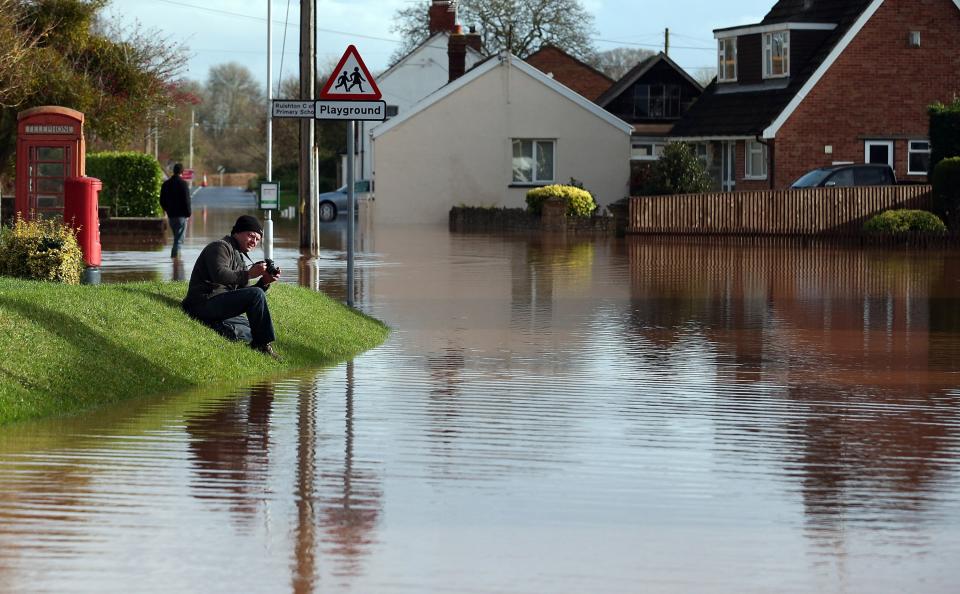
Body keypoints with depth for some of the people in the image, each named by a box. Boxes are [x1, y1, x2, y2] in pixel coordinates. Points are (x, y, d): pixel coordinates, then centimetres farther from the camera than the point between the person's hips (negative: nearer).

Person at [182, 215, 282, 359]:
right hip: (205, 303, -10)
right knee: (256, 294, -23)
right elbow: (219, 275, -25)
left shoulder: (239, 258, 24)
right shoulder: (220, 247, -5)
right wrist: (248, 274, -26)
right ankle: (263, 346, -21)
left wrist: (264, 282, 0)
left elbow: (245, 293, 17)